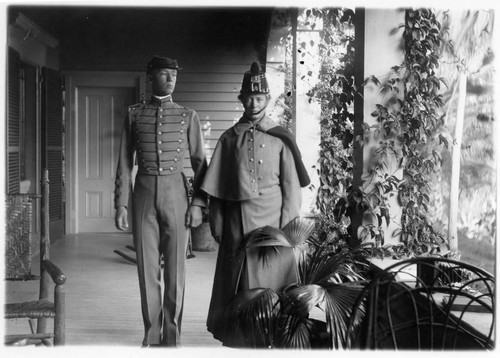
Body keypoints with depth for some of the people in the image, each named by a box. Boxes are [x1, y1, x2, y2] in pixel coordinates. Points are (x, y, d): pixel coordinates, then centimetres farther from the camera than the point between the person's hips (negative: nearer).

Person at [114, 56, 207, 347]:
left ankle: (172, 336, 15)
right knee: (147, 267, 6)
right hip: (144, 192, 1)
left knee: (175, 268, 3)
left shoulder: (188, 116, 5)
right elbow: (125, 163, 6)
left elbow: (200, 162, 4)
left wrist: (198, 203, -4)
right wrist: (121, 204, 0)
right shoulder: (135, 115, 7)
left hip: (176, 192, -1)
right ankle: (151, 335, 18)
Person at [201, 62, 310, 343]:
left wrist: (288, 226, -6)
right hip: (236, 221, 2)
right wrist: (217, 224, 1)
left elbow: (292, 186, 0)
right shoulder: (229, 138, 8)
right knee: (233, 277, 6)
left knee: (269, 279, 2)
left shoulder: (281, 138, 3)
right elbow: (216, 187, 8)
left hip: (270, 218, -1)